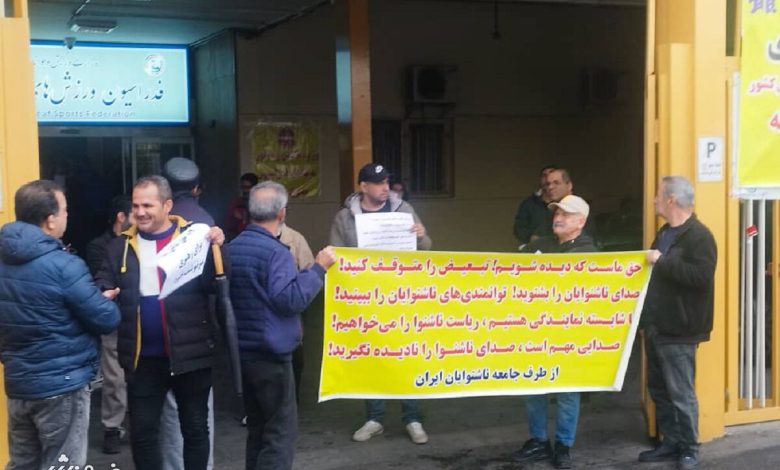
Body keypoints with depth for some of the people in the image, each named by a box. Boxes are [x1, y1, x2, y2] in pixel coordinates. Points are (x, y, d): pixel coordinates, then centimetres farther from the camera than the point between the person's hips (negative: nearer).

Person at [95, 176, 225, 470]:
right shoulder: (121, 246, 5)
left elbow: (213, 285, -10)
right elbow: (102, 287, 4)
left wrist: (216, 249, -25)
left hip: (190, 353, -2)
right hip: (143, 358, 2)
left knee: (195, 428, 12)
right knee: (142, 432, 12)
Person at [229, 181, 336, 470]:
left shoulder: (233, 247, 9)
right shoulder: (275, 252, -17)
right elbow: (290, 299, -24)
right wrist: (319, 268, -17)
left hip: (242, 350, 9)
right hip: (270, 353, -8)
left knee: (257, 428, 18)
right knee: (281, 431, -2)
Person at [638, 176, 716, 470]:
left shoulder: (699, 236, -13)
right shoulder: (665, 233, 17)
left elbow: (700, 276, -27)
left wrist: (662, 261, -23)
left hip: (677, 331, -9)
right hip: (656, 326, 10)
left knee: (680, 394, -2)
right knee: (659, 390, 15)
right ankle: (671, 443, 26)